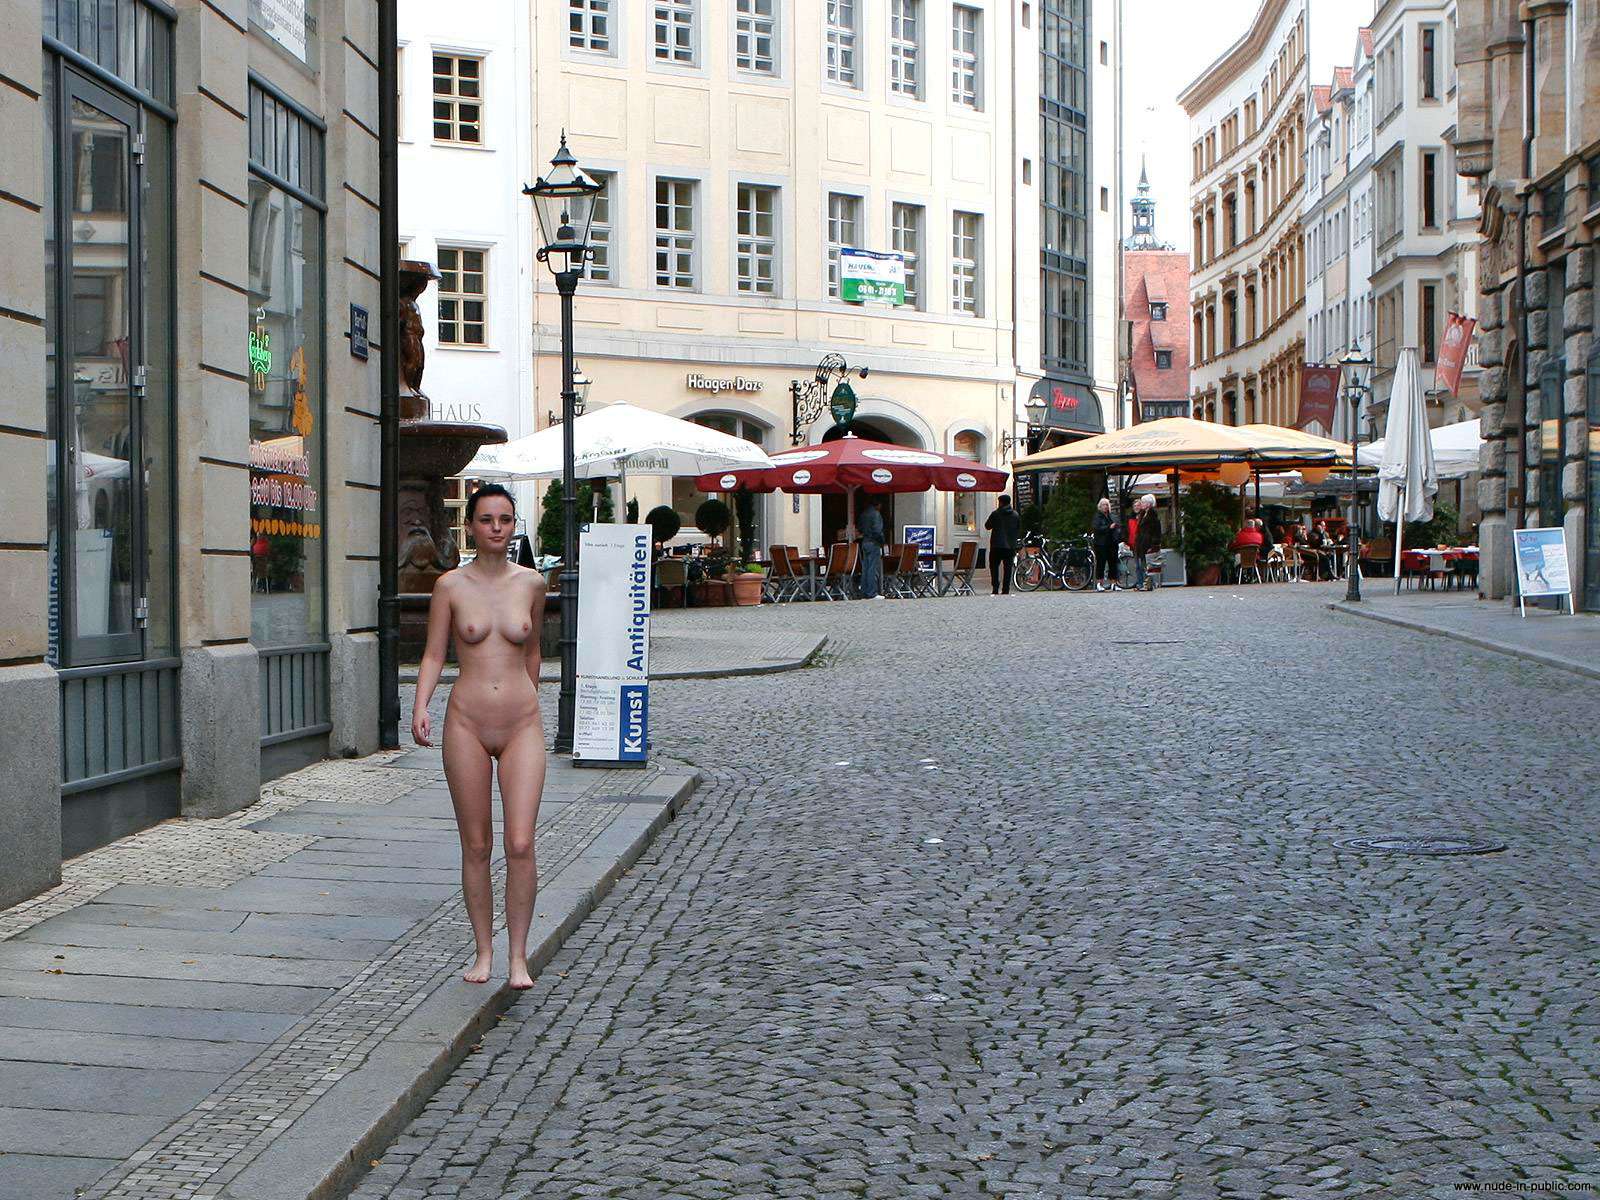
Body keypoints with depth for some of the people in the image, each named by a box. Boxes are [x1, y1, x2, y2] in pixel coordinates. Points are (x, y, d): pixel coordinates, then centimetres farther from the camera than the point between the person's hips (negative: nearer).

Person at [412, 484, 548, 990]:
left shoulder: (531, 583, 4)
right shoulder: (450, 586, 0)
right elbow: (433, 654, 2)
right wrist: (421, 708, -14)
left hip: (521, 725, 0)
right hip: (467, 725, 0)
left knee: (521, 844, -8)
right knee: (476, 846, 7)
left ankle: (518, 957, 4)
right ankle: (483, 952, 21)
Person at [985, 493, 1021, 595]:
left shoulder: (996, 514, -6)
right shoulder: (1016, 515, 6)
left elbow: (987, 526, 4)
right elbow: (1019, 530, 12)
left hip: (997, 545, -3)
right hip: (1011, 546, 3)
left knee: (994, 566, 3)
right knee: (1008, 568, 5)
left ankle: (995, 589, -7)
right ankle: (1006, 590, 1)